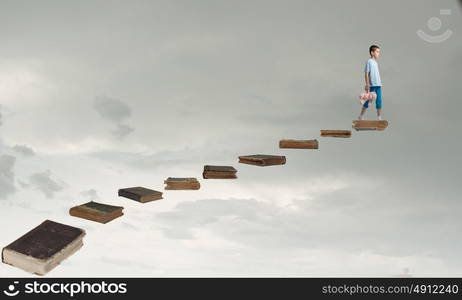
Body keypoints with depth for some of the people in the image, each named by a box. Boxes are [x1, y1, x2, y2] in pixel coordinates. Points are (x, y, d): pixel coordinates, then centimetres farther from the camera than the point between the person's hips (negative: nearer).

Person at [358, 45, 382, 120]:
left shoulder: (376, 63, 15)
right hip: (372, 85, -7)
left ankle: (379, 118, 7)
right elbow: (366, 74, -10)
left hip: (378, 85, 7)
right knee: (367, 100, 2)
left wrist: (379, 84, 18)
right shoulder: (369, 62, -8)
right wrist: (367, 84, -14)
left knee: (379, 101, 3)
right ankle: (361, 116, 14)